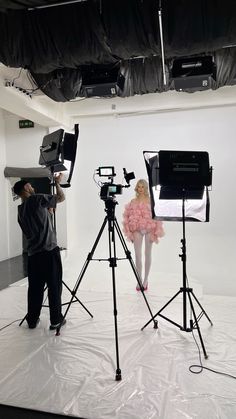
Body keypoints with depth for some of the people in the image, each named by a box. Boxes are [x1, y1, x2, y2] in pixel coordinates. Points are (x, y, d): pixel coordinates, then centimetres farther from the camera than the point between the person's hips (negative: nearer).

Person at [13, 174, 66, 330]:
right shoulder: (36, 199, -5)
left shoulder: (21, 210, 15)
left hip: (33, 254, 7)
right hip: (49, 251, -6)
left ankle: (32, 320, 23)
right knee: (54, 286, 4)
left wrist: (48, 212, 22)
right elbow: (61, 197, 2)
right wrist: (57, 182, 17)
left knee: (35, 288, 14)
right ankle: (56, 319, 12)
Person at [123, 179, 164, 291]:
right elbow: (128, 217, 6)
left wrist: (156, 232, -7)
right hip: (137, 229, 1)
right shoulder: (133, 202, 6)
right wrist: (129, 232, 1)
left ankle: (145, 280, 19)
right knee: (137, 255, -2)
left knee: (148, 254, 7)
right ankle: (139, 280, 9)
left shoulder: (151, 201, 1)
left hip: (149, 229, -1)